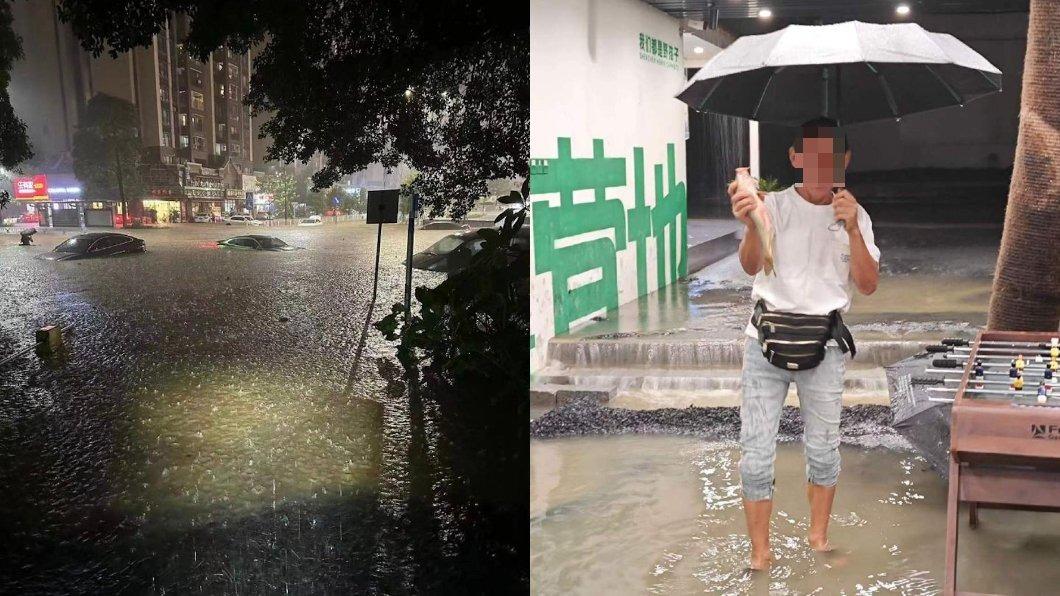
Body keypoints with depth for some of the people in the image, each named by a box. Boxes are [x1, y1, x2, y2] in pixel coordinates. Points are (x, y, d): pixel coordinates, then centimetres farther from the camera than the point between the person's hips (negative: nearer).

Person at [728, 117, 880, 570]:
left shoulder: (854, 213, 4)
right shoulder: (776, 205, -3)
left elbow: (867, 285, -4)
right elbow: (751, 266, -20)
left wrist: (852, 229, -18)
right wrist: (751, 225, -42)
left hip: (824, 345, 2)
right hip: (767, 339, -2)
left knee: (822, 451, 10)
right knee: (756, 454, 0)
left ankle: (819, 537, 31)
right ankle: (760, 553, 14)